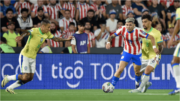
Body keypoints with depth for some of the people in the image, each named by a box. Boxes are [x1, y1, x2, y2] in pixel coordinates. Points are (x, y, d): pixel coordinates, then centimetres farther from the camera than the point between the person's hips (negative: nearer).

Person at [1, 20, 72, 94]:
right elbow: (27, 33, -41)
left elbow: (56, 39, 17)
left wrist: (66, 39, 9)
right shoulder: (35, 31, -21)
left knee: (30, 78, 4)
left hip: (33, 57, 8)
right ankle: (8, 78, 9)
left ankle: (10, 88, 16)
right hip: (25, 56, -8)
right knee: (25, 77, -14)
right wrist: (21, 36, -63)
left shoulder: (47, 34, 3)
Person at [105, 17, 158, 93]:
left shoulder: (138, 31, -24)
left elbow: (151, 37, -20)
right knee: (120, 69, -15)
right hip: (127, 52, 1)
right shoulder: (123, 29, -16)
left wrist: (154, 47, -32)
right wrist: (108, 42, -29)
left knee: (137, 72, 10)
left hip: (137, 54, -1)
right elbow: (112, 36, -8)